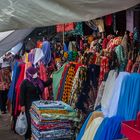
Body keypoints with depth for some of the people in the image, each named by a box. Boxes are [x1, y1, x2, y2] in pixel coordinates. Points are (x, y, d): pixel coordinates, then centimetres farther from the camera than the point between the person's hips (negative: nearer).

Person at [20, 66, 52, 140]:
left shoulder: (38, 80, 7)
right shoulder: (25, 82, -10)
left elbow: (45, 84, 21)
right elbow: (22, 94, -10)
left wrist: (51, 78, 7)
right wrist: (22, 105, -13)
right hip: (29, 104, -6)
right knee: (30, 120, 2)